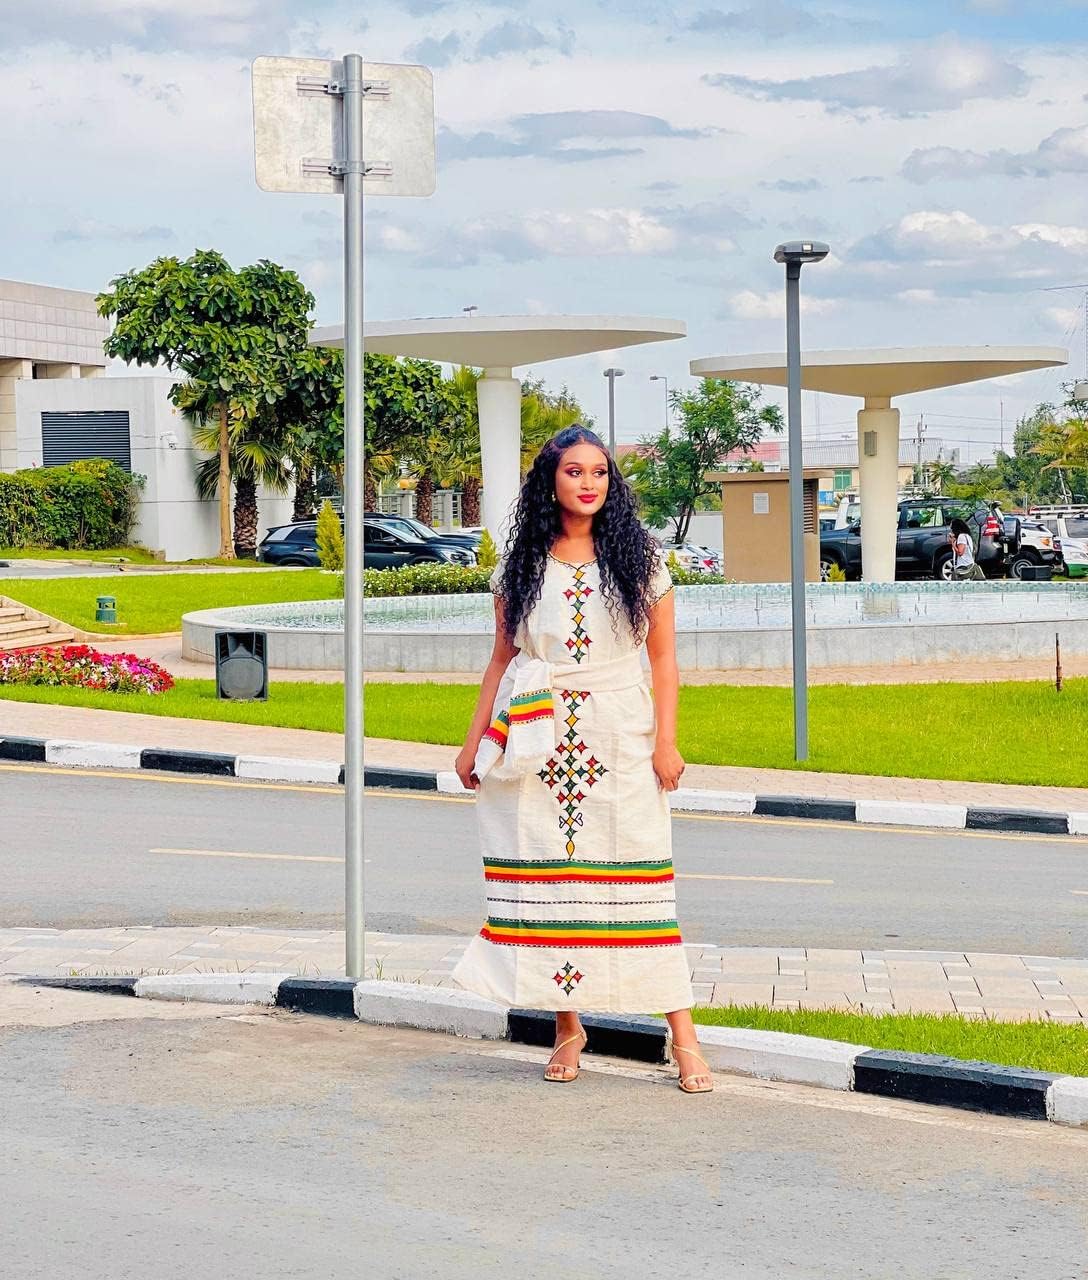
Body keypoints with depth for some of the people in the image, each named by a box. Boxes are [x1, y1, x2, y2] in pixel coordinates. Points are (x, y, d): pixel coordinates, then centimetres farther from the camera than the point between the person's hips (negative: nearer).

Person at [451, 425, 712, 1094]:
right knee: (547, 880, 0)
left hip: (619, 742, -2)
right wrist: (475, 741, 11)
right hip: (537, 748, 2)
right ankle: (567, 1026, 12)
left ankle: (683, 1035, -5)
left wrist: (666, 741, -4)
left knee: (641, 881, -6)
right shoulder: (522, 567, 9)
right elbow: (502, 659, 15)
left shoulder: (639, 559, 5)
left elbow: (664, 656, 5)